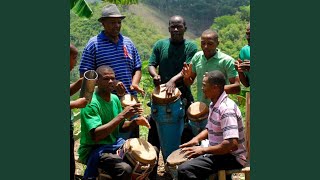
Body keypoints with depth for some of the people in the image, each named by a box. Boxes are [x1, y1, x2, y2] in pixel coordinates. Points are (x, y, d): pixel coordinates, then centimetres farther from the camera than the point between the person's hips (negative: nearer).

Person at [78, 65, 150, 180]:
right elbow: (96, 135, -31)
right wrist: (122, 115, -33)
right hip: (94, 149, -8)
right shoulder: (90, 104, -20)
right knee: (125, 170, -30)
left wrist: (135, 122, -7)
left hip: (115, 144, 8)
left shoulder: (115, 98, 5)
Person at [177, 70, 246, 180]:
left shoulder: (227, 109, -24)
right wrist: (197, 139, 3)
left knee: (184, 170, -25)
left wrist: (204, 150, -24)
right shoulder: (214, 105, 8)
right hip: (218, 151, 10)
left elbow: (232, 144, -33)